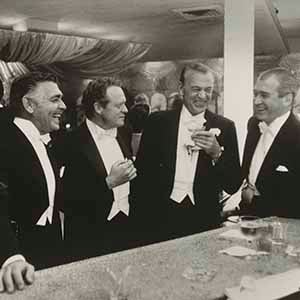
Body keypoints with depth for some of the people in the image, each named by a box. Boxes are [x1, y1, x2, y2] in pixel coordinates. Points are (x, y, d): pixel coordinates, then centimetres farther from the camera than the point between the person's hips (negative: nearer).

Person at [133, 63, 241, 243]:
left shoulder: (225, 127, 2)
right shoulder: (158, 122, 2)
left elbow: (233, 186, 0)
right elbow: (142, 174, 3)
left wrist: (217, 154, -16)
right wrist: (144, 220, -5)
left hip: (205, 221, 0)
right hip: (161, 220, 0)